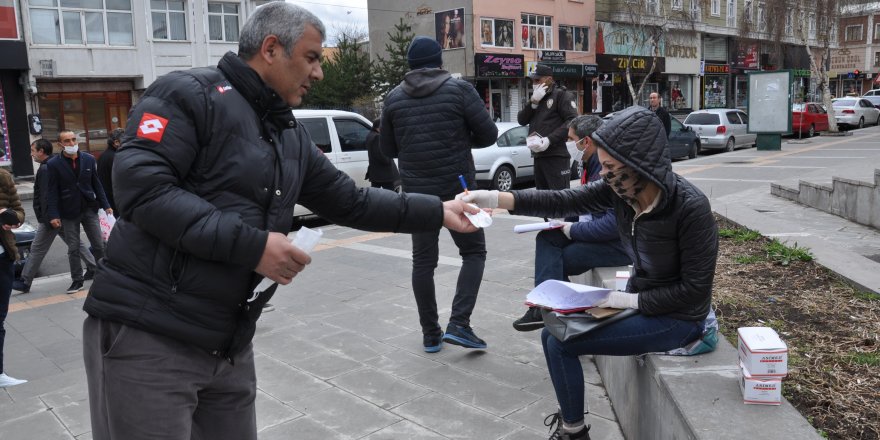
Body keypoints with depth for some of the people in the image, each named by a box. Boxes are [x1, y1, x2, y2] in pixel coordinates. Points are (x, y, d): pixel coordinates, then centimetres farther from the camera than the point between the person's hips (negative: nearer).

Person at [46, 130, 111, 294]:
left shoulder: (89, 159, 2)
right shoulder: (53, 164, -4)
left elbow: (96, 184, 7)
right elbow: (52, 191, -5)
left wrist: (105, 205, 2)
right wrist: (53, 215, -12)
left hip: (90, 209, 2)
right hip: (69, 212, -1)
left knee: (98, 245, 6)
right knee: (73, 249, 6)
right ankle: (77, 280, 16)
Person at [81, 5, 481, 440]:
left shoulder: (290, 135, 14)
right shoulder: (189, 94, -9)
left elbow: (349, 201, 19)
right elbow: (141, 187, -20)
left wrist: (438, 211, 17)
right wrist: (250, 245, -23)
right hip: (146, 336, -7)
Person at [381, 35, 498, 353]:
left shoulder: (394, 98, 5)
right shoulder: (459, 89, -5)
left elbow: (389, 149, 12)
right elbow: (489, 135, -4)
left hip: (416, 191, 3)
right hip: (456, 188, -3)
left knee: (423, 260, 10)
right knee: (474, 252, 11)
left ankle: (430, 334, 16)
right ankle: (459, 324, -2)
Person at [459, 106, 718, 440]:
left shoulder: (691, 208, -28)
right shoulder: (621, 189, -10)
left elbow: (694, 289, -22)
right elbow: (563, 202, -13)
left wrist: (629, 301, -22)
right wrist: (493, 198, -22)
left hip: (677, 318, -7)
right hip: (639, 299, 7)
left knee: (560, 343, -13)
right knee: (553, 332, 5)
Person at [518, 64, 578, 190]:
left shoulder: (561, 95, -1)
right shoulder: (536, 98, 23)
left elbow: (572, 121, -14)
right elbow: (521, 120, 12)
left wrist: (549, 140, -21)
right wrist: (534, 101, -3)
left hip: (556, 157, -8)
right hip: (538, 156, 8)